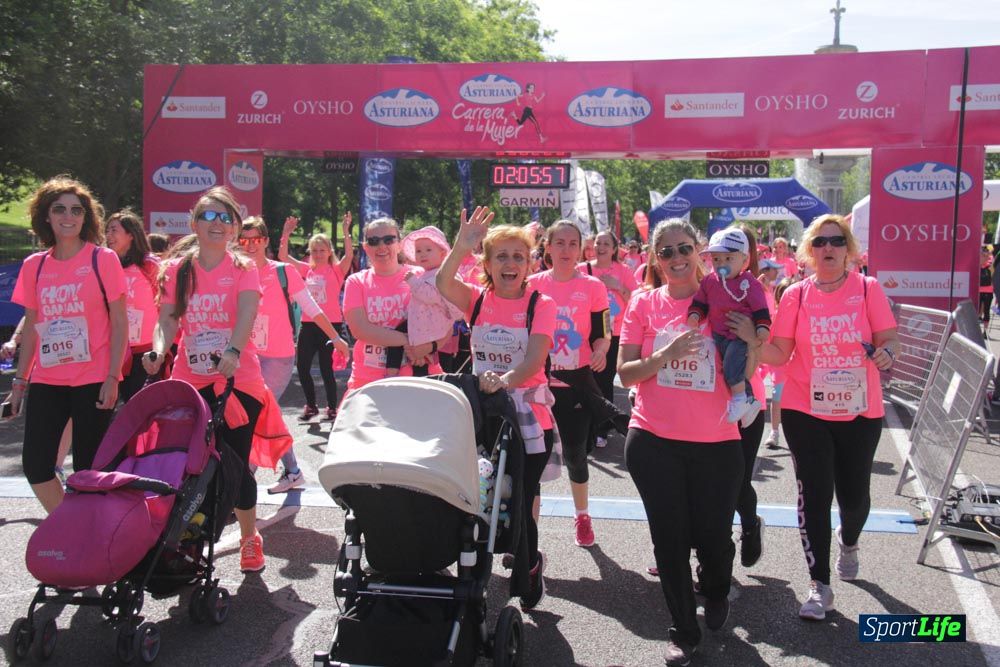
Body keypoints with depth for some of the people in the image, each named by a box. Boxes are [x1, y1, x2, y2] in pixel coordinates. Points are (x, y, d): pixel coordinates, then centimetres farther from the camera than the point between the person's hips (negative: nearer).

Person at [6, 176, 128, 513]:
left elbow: (120, 323, -3)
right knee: (35, 464, 2)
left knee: (87, 468, 0)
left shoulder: (103, 259, -2)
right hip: (46, 381, 4)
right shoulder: (34, 265, 9)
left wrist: (112, 378, -10)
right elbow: (31, 326, 15)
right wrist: (20, 380, 11)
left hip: (93, 381, -4)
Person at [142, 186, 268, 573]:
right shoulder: (176, 270, 8)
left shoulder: (243, 269, 0)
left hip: (238, 380, -2)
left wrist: (233, 351, -36)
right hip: (190, 381, 2)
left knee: (236, 464, 2)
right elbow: (168, 320, 1)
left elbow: (246, 314, -17)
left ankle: (250, 539, 23)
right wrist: (158, 351, -21)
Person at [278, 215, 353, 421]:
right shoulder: (307, 270, 10)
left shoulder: (336, 270, 0)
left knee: (326, 368, -1)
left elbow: (349, 255, -18)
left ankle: (332, 408, 14)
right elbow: (283, 256, 6)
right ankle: (311, 405, 23)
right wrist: (286, 233, -1)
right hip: (308, 324, 5)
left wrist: (346, 232, -25)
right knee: (302, 366, 5)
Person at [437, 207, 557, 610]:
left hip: (527, 417, -3)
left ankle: (529, 566, 30)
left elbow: (535, 359, -19)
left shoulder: (540, 305, -5)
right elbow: (443, 283, -19)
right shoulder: (478, 299, 3)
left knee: (519, 502, -1)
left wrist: (505, 380, -38)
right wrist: (462, 245, -35)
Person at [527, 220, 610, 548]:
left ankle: (582, 515, 33)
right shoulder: (533, 284, 1)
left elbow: (601, 335, 0)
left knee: (575, 452, 8)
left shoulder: (593, 287, -2)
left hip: (577, 382, -1)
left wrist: (599, 351, -20)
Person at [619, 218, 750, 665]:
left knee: (713, 535, 4)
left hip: (716, 443, 0)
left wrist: (749, 341, -15)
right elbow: (625, 374, -1)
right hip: (653, 442, 0)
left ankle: (716, 595, 41)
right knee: (669, 537, 4)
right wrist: (665, 355, -18)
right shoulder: (644, 303, 1)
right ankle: (683, 631, 25)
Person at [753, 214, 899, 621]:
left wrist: (886, 354, -25)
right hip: (805, 410, 0)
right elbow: (779, 355, -3)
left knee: (854, 494, 9)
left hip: (860, 411, 0)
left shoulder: (868, 289, -3)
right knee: (814, 493, -1)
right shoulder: (796, 296, -2)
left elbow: (888, 338, -2)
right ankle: (820, 585, 10)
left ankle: (848, 541, 45)